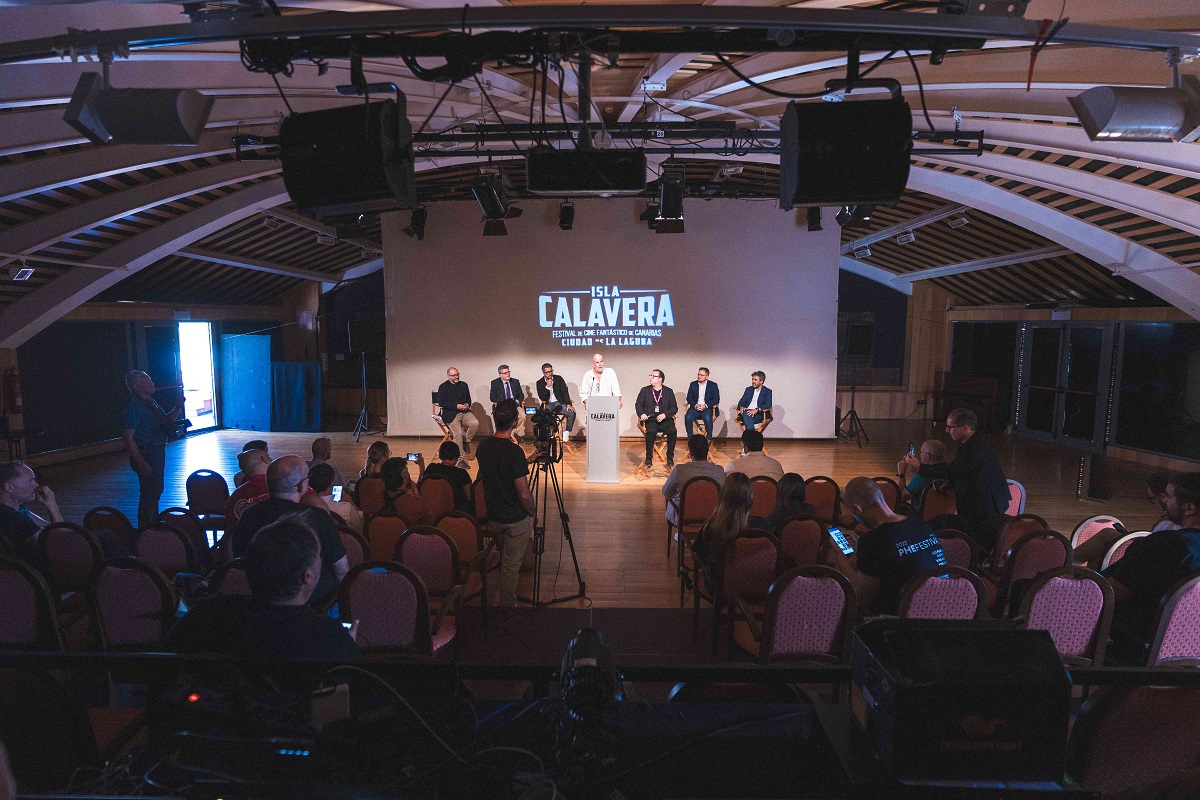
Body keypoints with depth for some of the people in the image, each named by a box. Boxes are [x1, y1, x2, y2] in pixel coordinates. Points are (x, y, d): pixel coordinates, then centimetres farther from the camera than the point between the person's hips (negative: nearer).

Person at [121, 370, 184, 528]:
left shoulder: (151, 402, 11)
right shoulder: (134, 407, -17)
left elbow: (167, 420, 23)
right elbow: (128, 437, -21)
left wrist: (179, 406, 4)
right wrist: (141, 462, -25)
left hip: (157, 452, 9)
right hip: (146, 454, -9)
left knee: (156, 490, 20)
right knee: (149, 493, -4)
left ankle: (154, 525, 35)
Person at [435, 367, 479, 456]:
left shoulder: (463, 385, 16)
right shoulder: (443, 387, 1)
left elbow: (468, 398, 20)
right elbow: (441, 403, -6)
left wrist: (468, 404, -5)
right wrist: (456, 406, -15)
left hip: (464, 412, 4)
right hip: (450, 413, -4)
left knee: (475, 423, -23)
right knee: (458, 433, -21)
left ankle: (466, 441, 0)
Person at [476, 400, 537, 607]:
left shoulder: (484, 446, -5)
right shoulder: (514, 451, -26)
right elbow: (524, 494, -24)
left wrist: (526, 461, 21)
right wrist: (531, 513, -5)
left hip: (492, 516, 7)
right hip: (515, 519, -7)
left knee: (505, 557, 27)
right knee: (511, 564, 8)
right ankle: (508, 604, 19)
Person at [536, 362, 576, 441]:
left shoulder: (559, 379, 8)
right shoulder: (540, 383, 6)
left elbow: (565, 392, 1)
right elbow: (542, 397, -4)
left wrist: (568, 404, -12)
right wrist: (547, 386, -14)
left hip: (559, 403, 1)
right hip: (548, 405, -1)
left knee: (572, 412, -27)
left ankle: (566, 432, -11)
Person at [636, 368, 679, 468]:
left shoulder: (668, 391, 12)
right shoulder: (645, 390, 14)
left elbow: (674, 408, 5)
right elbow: (638, 404, 8)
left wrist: (664, 415, -12)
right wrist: (642, 414, -13)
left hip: (665, 419, 1)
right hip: (650, 419, 0)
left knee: (672, 432, -29)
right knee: (651, 431, -33)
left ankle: (670, 457, -12)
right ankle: (649, 458, -17)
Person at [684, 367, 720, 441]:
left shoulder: (713, 385, 6)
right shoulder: (693, 384, 13)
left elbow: (716, 399, -2)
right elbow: (689, 398, 8)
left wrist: (705, 406, -16)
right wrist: (695, 405, -13)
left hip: (707, 408, -2)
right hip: (695, 407, 2)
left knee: (707, 418, -35)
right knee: (688, 417, -28)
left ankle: (709, 439, -16)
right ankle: (690, 438, -14)